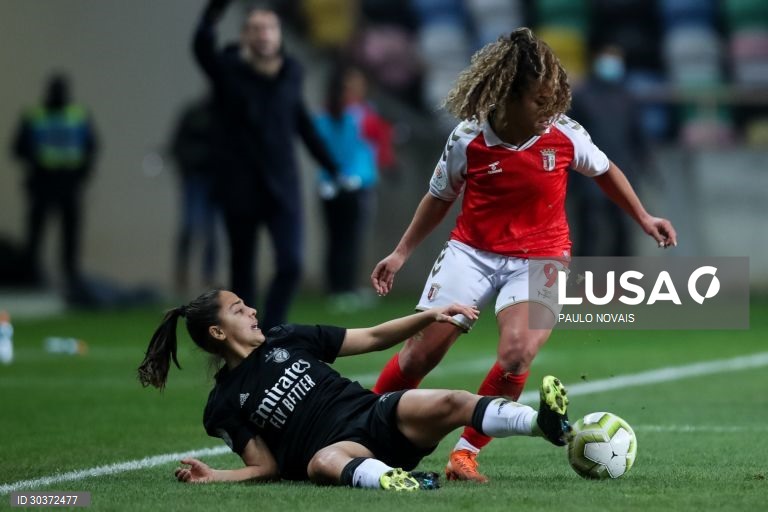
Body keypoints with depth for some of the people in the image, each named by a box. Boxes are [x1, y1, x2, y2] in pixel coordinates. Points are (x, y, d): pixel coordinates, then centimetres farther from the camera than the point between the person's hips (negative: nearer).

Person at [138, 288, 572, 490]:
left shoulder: (287, 340, 16)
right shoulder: (224, 406, 7)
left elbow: (373, 338, 16)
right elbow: (268, 468, 6)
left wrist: (430, 317, 6)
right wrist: (214, 477, -12)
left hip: (379, 418, 4)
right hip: (339, 449, -4)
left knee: (446, 404, -26)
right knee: (322, 462, -42)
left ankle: (545, 424, -48)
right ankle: (391, 481, -74)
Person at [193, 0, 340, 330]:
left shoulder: (290, 73, 5)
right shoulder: (228, 70, -8)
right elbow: (202, 44, -30)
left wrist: (330, 166, 21)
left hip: (283, 190, 2)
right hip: (240, 191, -2)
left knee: (291, 265, -12)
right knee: (242, 269, 7)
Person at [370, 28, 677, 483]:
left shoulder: (564, 134, -11)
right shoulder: (467, 141, -12)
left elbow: (604, 171, 12)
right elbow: (440, 198, 7)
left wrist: (643, 218, 12)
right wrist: (402, 253, 9)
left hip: (538, 259, 0)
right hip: (473, 252, 0)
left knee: (517, 354, -24)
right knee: (422, 351, -5)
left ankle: (467, 454, -9)